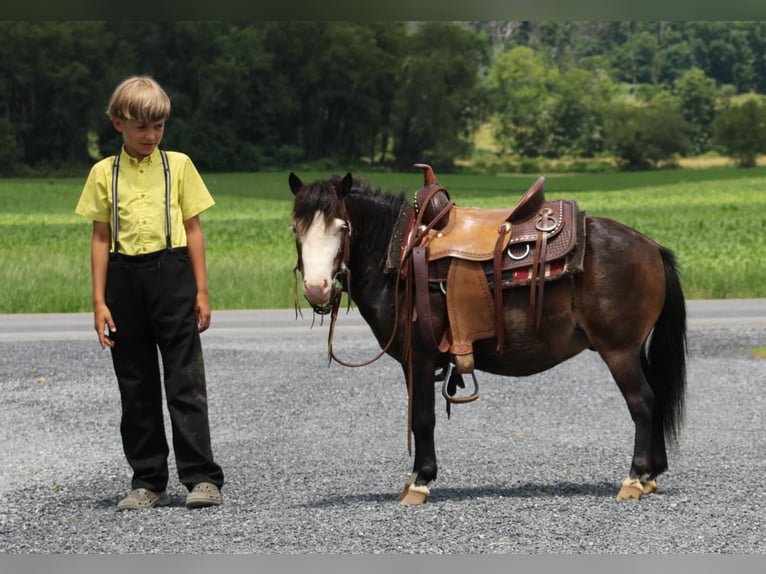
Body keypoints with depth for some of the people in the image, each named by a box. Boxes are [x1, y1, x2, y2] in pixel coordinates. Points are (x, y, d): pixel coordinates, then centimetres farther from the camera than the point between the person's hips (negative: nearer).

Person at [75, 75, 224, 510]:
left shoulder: (178, 165, 4)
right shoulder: (105, 173, 5)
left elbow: (194, 230, 5)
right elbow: (101, 238, 6)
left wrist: (201, 291, 0)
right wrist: (100, 301, 1)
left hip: (172, 275, -2)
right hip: (125, 279, 2)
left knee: (185, 381, -4)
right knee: (136, 386, 7)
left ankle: (202, 478, -2)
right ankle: (148, 482, 14)